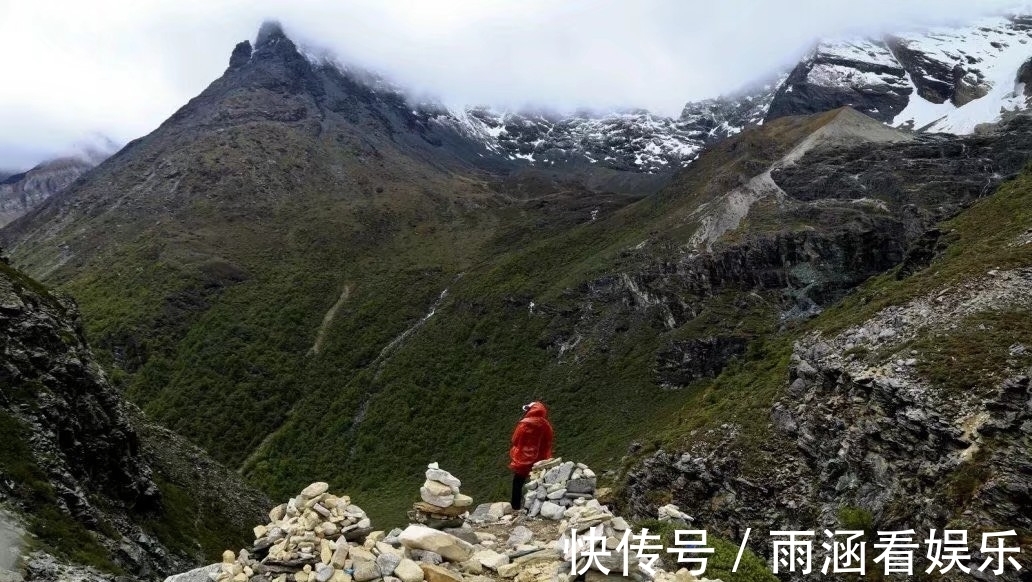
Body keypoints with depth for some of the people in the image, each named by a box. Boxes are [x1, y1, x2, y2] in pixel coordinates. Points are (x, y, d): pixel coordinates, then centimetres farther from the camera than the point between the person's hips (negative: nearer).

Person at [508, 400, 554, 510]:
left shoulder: (525, 424, -14)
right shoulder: (546, 426, -1)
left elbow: (515, 440, -7)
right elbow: (548, 445, 6)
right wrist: (544, 459, 14)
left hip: (522, 460, -4)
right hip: (539, 461, 4)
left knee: (518, 484, 8)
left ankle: (516, 508, 8)